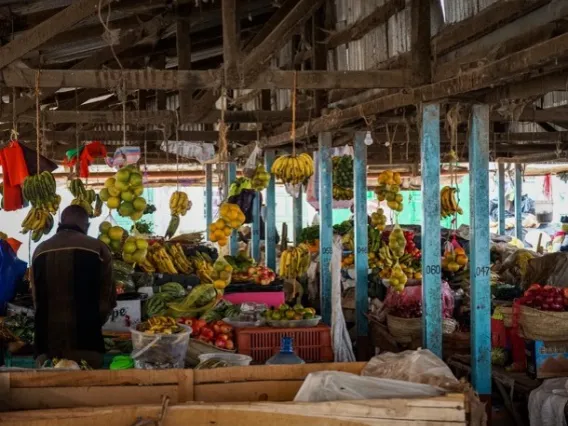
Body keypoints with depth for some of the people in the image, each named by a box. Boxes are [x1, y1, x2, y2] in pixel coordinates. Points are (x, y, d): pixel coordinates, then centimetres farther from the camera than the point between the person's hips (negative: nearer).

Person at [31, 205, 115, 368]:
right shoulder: (98, 249, -1)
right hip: (85, 343, -3)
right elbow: (108, 299, 2)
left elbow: (36, 299, 14)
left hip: (47, 345, 4)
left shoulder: (40, 251, 10)